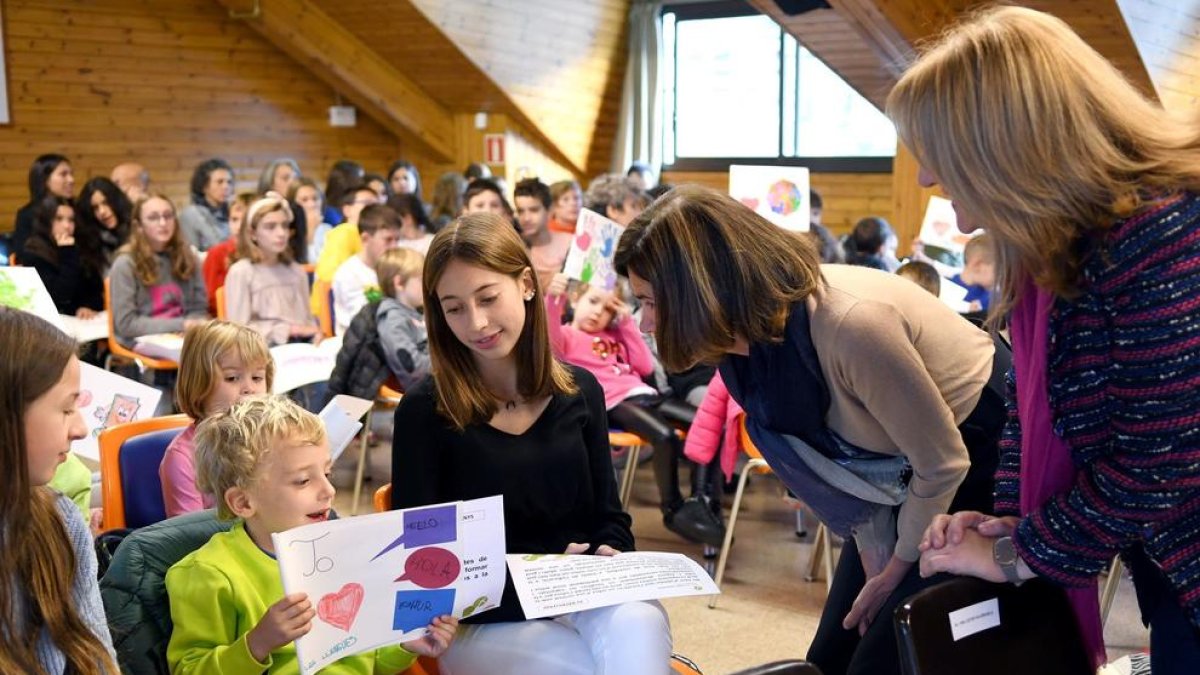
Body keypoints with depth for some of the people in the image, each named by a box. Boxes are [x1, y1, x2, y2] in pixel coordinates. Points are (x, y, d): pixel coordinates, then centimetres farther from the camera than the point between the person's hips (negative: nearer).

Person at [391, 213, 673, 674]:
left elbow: (609, 517, 12)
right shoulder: (423, 411, -5)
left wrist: (606, 560, -11)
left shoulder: (580, 391, 6)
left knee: (637, 624, -31)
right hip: (486, 620, -3)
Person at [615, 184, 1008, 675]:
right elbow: (837, 456, 0)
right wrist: (875, 561, -3)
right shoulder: (750, 337, -13)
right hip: (902, 474, 7)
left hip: (984, 464, -7)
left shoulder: (850, 324, -37)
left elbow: (944, 464, -23)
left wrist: (897, 569, -9)